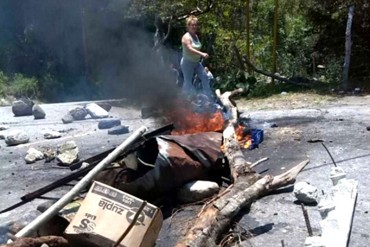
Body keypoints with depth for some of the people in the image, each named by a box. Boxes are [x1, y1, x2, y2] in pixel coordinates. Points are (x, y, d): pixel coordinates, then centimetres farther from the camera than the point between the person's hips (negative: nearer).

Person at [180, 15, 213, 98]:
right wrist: (202, 54, -42)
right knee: (188, 82, -1)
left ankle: (209, 97, 10)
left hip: (197, 62, 8)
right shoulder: (186, 37, -17)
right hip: (187, 63, -8)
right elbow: (190, 49, -31)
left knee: (205, 78, 3)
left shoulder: (196, 36, 9)